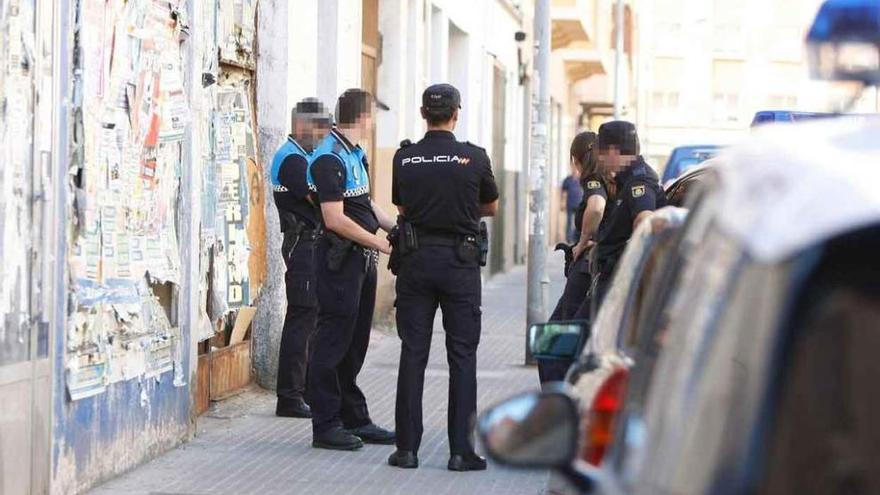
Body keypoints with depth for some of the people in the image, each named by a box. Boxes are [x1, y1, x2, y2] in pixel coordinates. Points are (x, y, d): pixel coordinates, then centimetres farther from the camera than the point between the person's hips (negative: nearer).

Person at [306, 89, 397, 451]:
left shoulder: (355, 154, 15)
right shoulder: (329, 159, -17)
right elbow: (335, 219, -22)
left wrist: (395, 228, 10)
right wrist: (382, 244, -18)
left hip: (363, 258, 10)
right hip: (340, 260, -10)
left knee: (354, 344, 15)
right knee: (333, 343, -4)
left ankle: (354, 420, 22)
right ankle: (326, 426, 0)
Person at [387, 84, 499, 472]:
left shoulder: (404, 159, -2)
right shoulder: (474, 157, -5)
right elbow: (491, 207, 11)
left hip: (415, 259, 2)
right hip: (459, 261, -2)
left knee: (412, 353, 6)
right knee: (462, 355, 3)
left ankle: (407, 448, 6)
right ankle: (461, 450, 0)